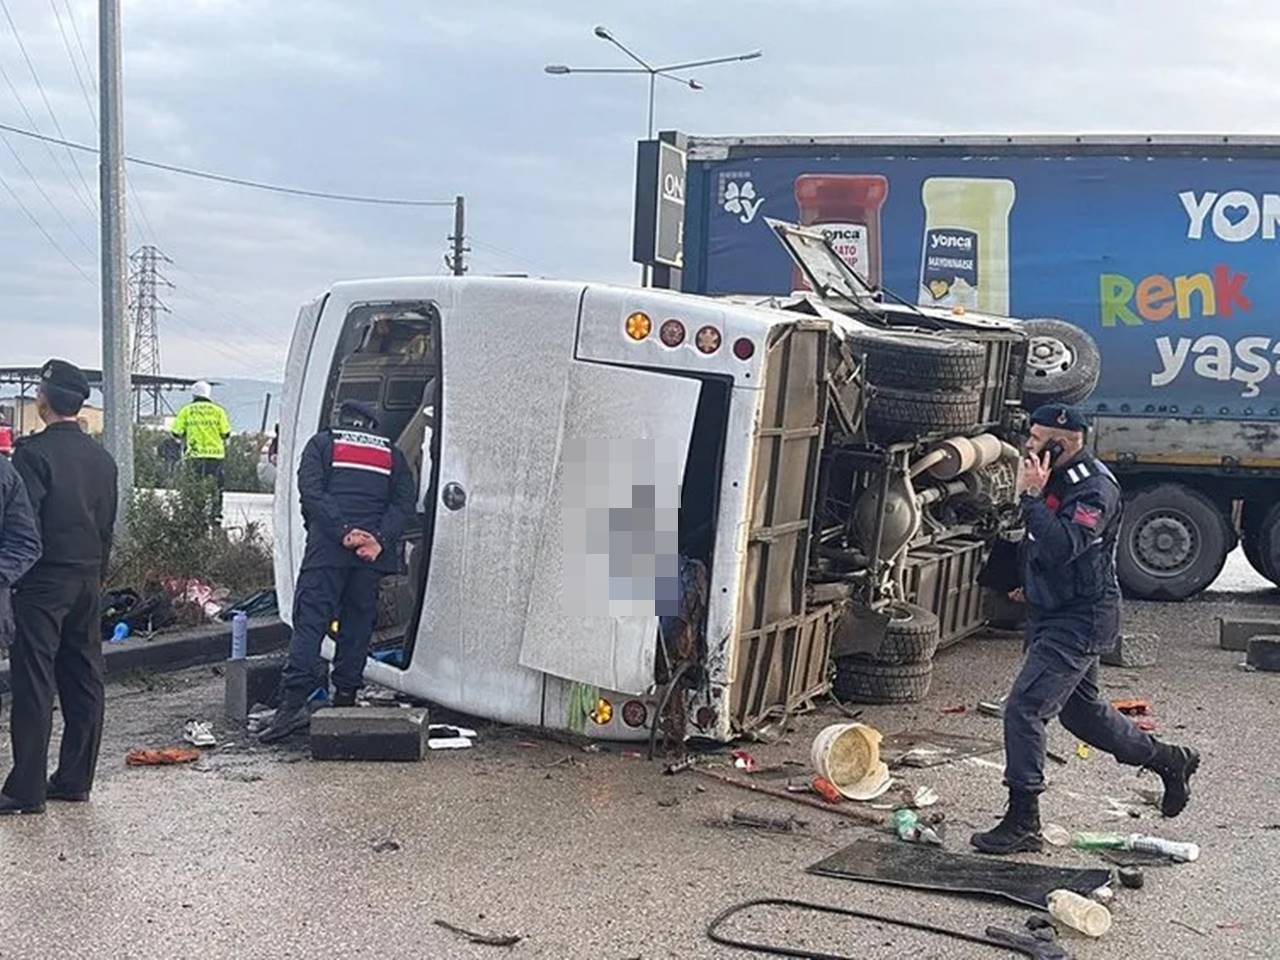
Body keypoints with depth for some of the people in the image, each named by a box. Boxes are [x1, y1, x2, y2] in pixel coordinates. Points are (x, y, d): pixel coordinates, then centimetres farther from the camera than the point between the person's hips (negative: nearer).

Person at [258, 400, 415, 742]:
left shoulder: (322, 443, 13)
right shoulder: (391, 453, 20)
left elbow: (310, 490, -4)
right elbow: (404, 502, 5)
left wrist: (343, 532, -11)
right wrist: (380, 540, -6)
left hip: (327, 548, -2)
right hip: (372, 551, 2)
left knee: (310, 622, -6)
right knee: (357, 625, 10)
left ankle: (293, 704, -17)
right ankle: (345, 701, 10)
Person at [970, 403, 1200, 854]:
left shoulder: (1095, 489, -20)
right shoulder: (1059, 479, 9)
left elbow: (1062, 546, -35)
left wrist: (1031, 496, -32)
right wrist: (1031, 586, 17)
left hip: (1080, 622, -10)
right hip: (1053, 615, 10)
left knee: (1023, 708, -15)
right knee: (1080, 709, 22)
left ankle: (1023, 822, -8)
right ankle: (1170, 761, 41)